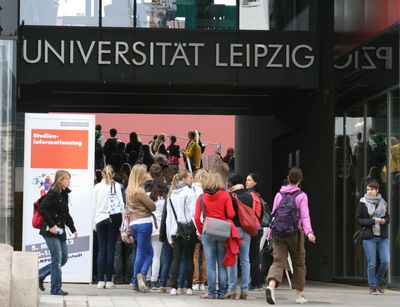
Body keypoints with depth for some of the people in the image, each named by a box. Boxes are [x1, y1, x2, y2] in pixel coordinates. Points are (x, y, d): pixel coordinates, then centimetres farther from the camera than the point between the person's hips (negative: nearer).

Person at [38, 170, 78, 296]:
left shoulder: (64, 194, 15)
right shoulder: (53, 193, -13)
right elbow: (42, 209, -21)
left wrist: (73, 229, 17)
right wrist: (52, 225, -22)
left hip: (60, 231, 9)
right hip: (51, 231, -9)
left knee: (63, 259, 10)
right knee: (57, 259, -5)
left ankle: (40, 275, 23)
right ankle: (56, 289, 3)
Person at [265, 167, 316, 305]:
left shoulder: (279, 195, 9)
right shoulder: (301, 196, -2)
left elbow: (273, 215, 12)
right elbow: (304, 216, -12)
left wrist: (271, 233, 20)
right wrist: (309, 232, -19)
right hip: (295, 234, -2)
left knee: (278, 261, -6)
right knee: (299, 263, 13)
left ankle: (271, 285, -34)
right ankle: (299, 295, 17)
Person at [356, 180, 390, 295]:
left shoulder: (382, 202, 8)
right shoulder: (363, 203, -1)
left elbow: (388, 218, 18)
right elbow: (358, 219, -3)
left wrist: (384, 220, -7)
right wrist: (373, 221, -16)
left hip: (382, 237, 3)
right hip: (369, 237, -3)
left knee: (385, 261, -5)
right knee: (371, 263, -3)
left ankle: (379, 282, 20)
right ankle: (373, 287, 9)